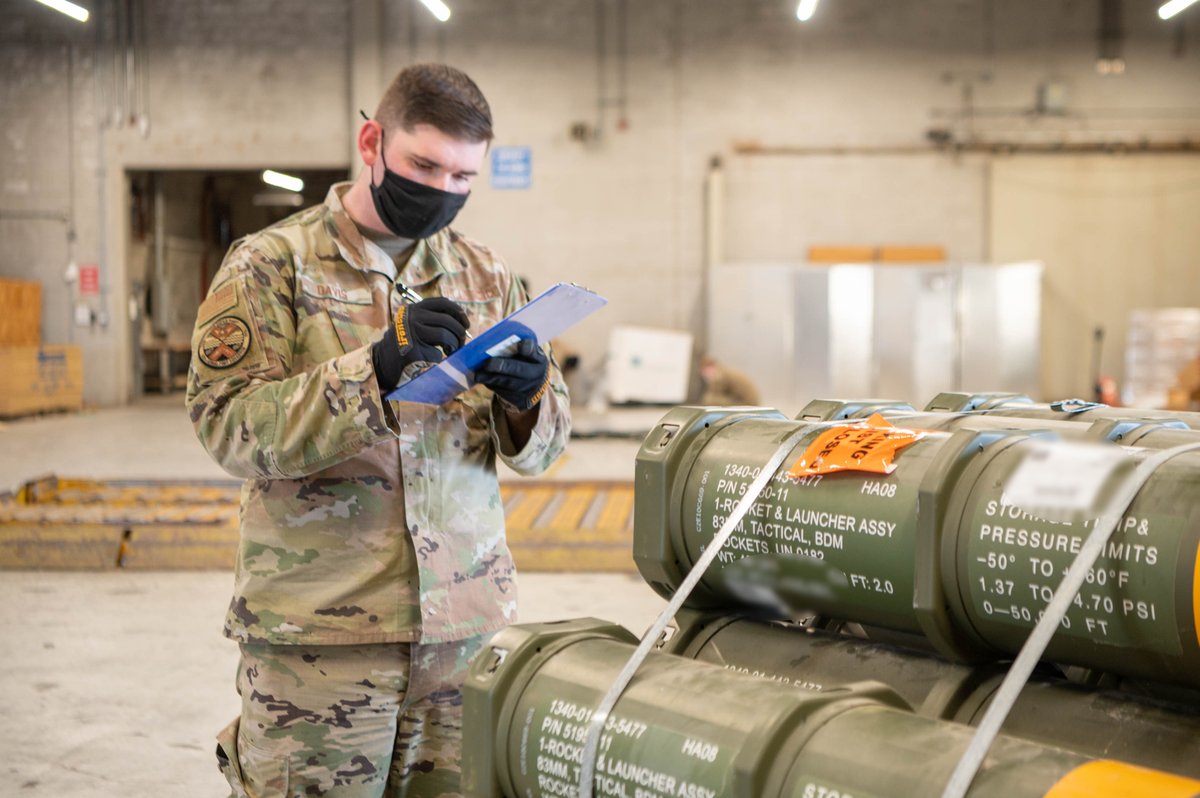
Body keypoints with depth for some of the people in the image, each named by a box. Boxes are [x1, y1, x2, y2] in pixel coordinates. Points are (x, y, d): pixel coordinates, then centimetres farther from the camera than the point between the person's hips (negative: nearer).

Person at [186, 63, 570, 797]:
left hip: (469, 626, 4)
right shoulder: (271, 266, -2)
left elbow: (540, 448, 10)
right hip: (319, 631, -3)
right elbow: (229, 425, -14)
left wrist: (525, 399, -13)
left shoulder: (486, 277, 11)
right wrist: (378, 369, -25)